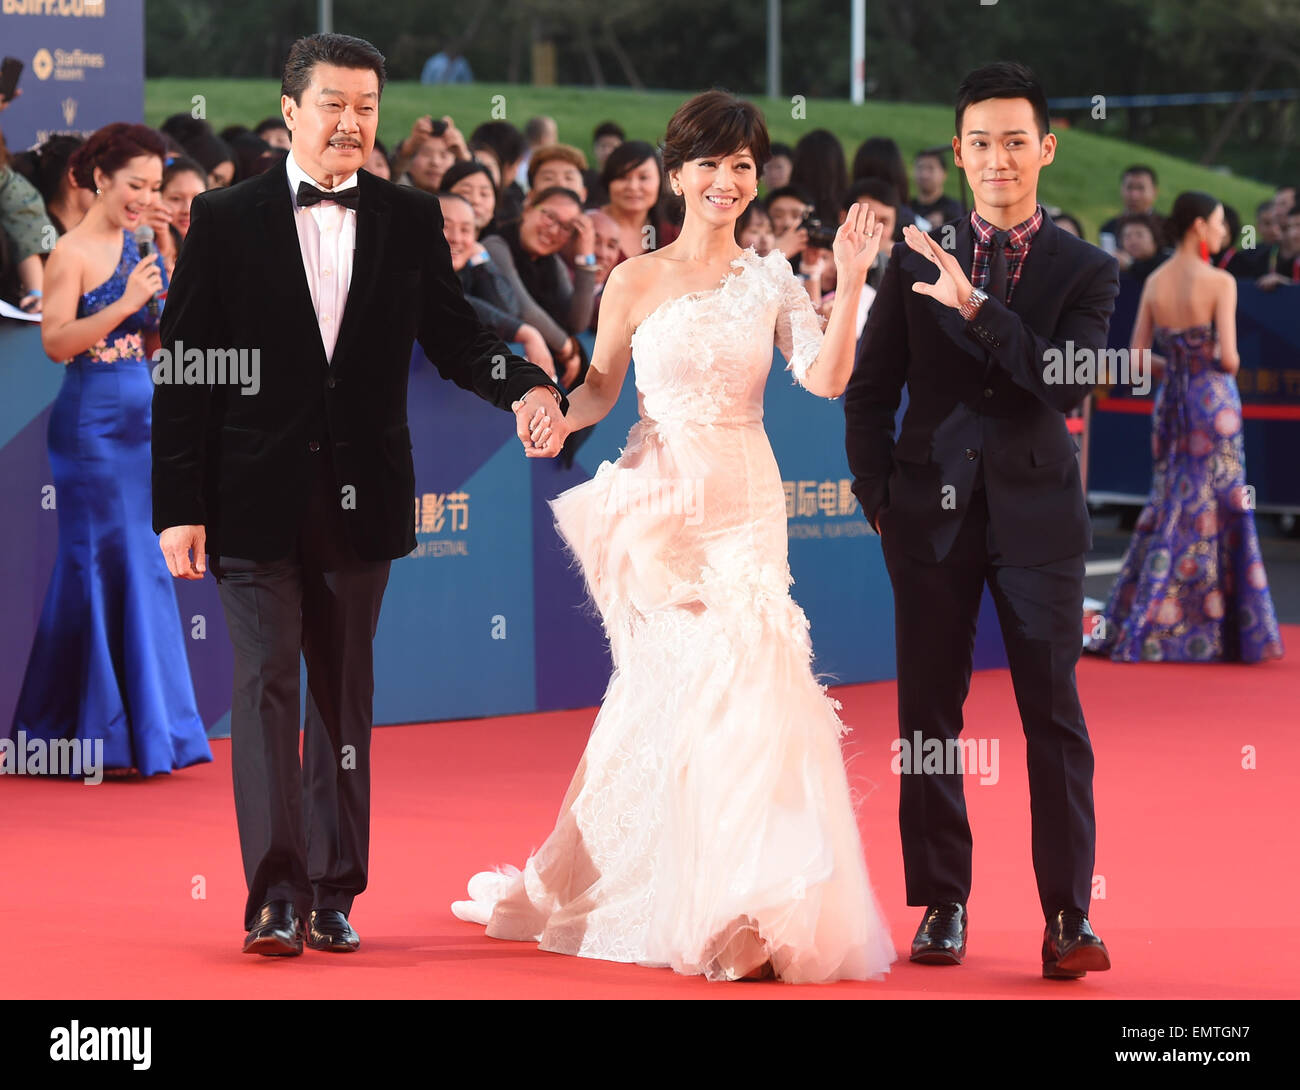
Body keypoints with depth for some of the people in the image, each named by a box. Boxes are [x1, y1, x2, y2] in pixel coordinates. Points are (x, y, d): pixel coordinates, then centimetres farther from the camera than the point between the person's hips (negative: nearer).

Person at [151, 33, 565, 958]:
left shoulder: (412, 221, 6)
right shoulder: (226, 220, -1)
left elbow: (451, 334, 9)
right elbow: (183, 371, -2)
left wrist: (526, 387, -13)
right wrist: (179, 506, -7)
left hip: (361, 500, 3)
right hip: (255, 500, -3)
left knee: (345, 693, 10)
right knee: (266, 683, -8)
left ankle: (334, 895, 18)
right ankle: (277, 895, -8)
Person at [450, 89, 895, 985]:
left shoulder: (770, 280, 6)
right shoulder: (637, 282, 2)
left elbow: (827, 380, -5)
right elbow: (600, 390, 5)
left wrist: (850, 284, -13)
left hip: (748, 506, 2)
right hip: (663, 500, -2)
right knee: (708, 681, -7)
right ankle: (722, 911, 5)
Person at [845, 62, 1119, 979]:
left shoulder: (1087, 271, 4)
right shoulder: (915, 262, 8)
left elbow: (1067, 386, -12)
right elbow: (869, 392, 11)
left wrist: (977, 306, -20)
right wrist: (881, 501, 3)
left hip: (1037, 516, -1)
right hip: (934, 516, 2)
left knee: (1055, 714, -5)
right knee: (930, 711, 3)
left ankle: (1069, 915, -4)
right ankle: (943, 904, 10)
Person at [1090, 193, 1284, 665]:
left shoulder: (1154, 282, 2)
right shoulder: (1220, 282, -14)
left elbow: (1137, 357, 3)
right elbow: (1228, 358, -18)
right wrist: (1224, 365, 5)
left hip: (1171, 398, 5)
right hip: (1213, 400, -5)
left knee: (1167, 510, 14)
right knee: (1213, 514, 3)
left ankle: (1138, 629, 13)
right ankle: (1209, 633, 7)